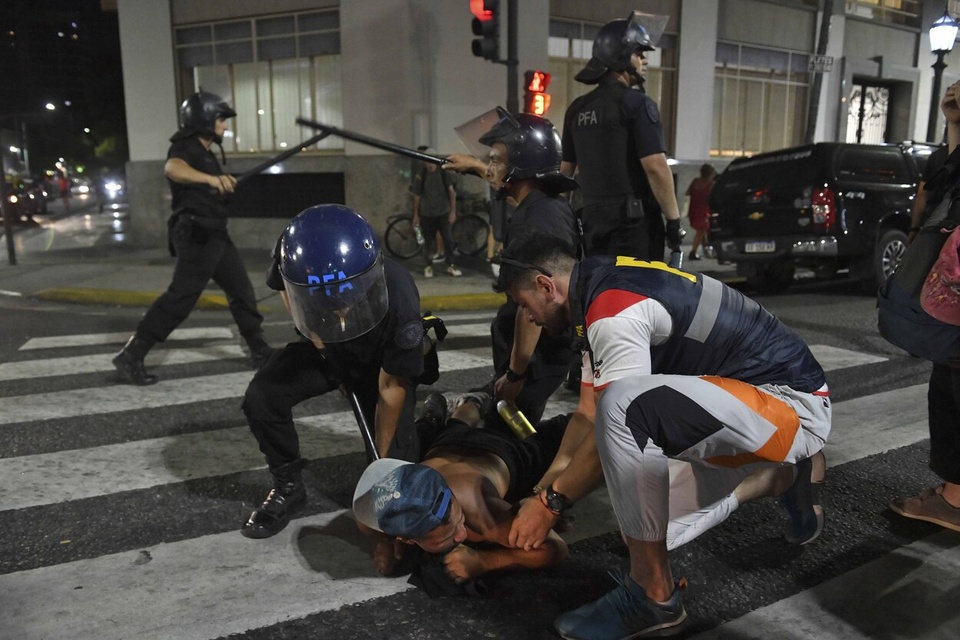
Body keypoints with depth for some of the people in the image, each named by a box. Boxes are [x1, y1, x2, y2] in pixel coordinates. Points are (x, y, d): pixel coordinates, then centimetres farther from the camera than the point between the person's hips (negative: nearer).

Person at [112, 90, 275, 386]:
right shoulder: (185, 147, -13)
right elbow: (173, 169, -38)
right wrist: (212, 178, -54)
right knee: (180, 297, -13)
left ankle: (260, 351, 22)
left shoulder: (205, 152, 16)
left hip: (214, 235, 10)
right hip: (197, 237, -10)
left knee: (241, 289, 12)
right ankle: (130, 356, -8)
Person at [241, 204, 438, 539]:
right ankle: (288, 486, 3)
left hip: (380, 363, -2)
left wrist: (382, 460, -15)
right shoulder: (293, 257, -34)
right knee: (261, 397, -21)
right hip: (323, 348, 3)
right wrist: (310, 329, -13)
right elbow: (283, 287, -3)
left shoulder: (399, 303, -42)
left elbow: (390, 389, -26)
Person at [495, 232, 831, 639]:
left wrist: (551, 503, -11)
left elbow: (614, 421, -23)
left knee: (626, 408, -34)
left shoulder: (614, 311, -23)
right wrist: (550, 483, 12)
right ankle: (789, 472, 28)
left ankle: (654, 595, -16)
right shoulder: (609, 285, 7)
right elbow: (590, 413, 11)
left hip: (792, 403, -10)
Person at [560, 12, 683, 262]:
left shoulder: (578, 108, 12)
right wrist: (674, 219, -11)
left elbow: (564, 169, 15)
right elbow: (655, 167, -17)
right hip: (633, 218, -7)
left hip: (592, 217, 7)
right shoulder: (637, 103, -9)